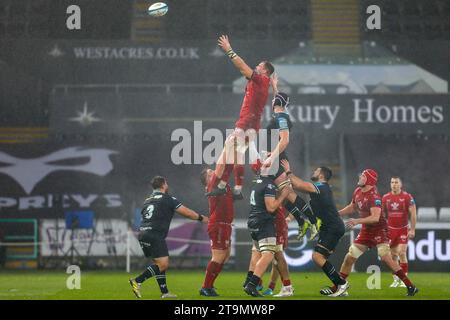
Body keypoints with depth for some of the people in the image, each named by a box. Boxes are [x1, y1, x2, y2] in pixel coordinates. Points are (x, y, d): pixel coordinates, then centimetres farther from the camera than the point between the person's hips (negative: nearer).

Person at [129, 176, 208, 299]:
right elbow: (186, 212, 1)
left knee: (159, 263, 15)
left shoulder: (148, 200, 22)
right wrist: (201, 218, 14)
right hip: (155, 235, -9)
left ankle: (164, 292, 11)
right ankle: (137, 281, -17)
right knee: (163, 264, -10)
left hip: (143, 233, 9)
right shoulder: (167, 199, -1)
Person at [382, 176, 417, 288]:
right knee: (393, 255, 6)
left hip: (403, 230, -4)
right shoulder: (385, 198, 3)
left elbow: (413, 214, -7)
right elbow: (382, 214, 12)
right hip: (390, 229, 4)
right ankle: (396, 280, 16)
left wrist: (412, 230, -11)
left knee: (402, 253, -13)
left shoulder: (407, 197, -8)